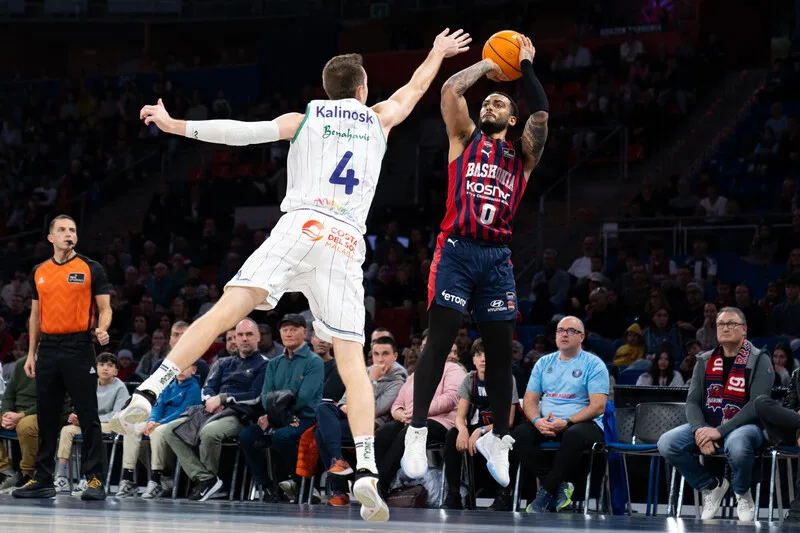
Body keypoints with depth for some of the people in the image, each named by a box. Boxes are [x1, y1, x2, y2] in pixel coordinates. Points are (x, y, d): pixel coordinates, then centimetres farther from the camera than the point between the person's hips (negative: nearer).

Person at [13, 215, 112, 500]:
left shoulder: (91, 269, 0)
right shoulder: (39, 272, 13)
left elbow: (104, 308, 0)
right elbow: (36, 314, 18)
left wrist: (102, 329, -21)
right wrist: (31, 353, 13)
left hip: (79, 348, -4)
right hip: (48, 348, 4)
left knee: (88, 417, -5)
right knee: (46, 417, 7)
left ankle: (95, 479, -3)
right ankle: (43, 480, 14)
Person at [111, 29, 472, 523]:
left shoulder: (304, 117, 18)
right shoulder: (378, 120, 25)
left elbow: (243, 132, 6)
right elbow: (416, 87, 44)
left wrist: (175, 125, 11)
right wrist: (438, 53, 63)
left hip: (302, 225, -2)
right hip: (348, 243, 2)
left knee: (228, 308, -15)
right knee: (351, 359, 0)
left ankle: (149, 392, -32)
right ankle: (367, 470, -14)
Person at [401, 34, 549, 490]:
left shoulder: (523, 153, 15)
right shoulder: (466, 138, 13)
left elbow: (541, 113, -2)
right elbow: (451, 89, 0)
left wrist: (526, 65, 3)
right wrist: (488, 65, 12)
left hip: (498, 257, 2)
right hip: (458, 249, -2)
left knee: (501, 348, 4)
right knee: (440, 338, -9)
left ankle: (498, 439, 15)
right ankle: (418, 431, -7)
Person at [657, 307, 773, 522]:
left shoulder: (759, 360, -3)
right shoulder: (705, 361, 12)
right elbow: (692, 402, 5)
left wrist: (720, 431, -24)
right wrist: (700, 430, -19)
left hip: (744, 426, -5)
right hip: (706, 425, 5)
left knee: (737, 444, -41)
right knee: (667, 443, -21)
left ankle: (742, 494, -8)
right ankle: (711, 486, 1)